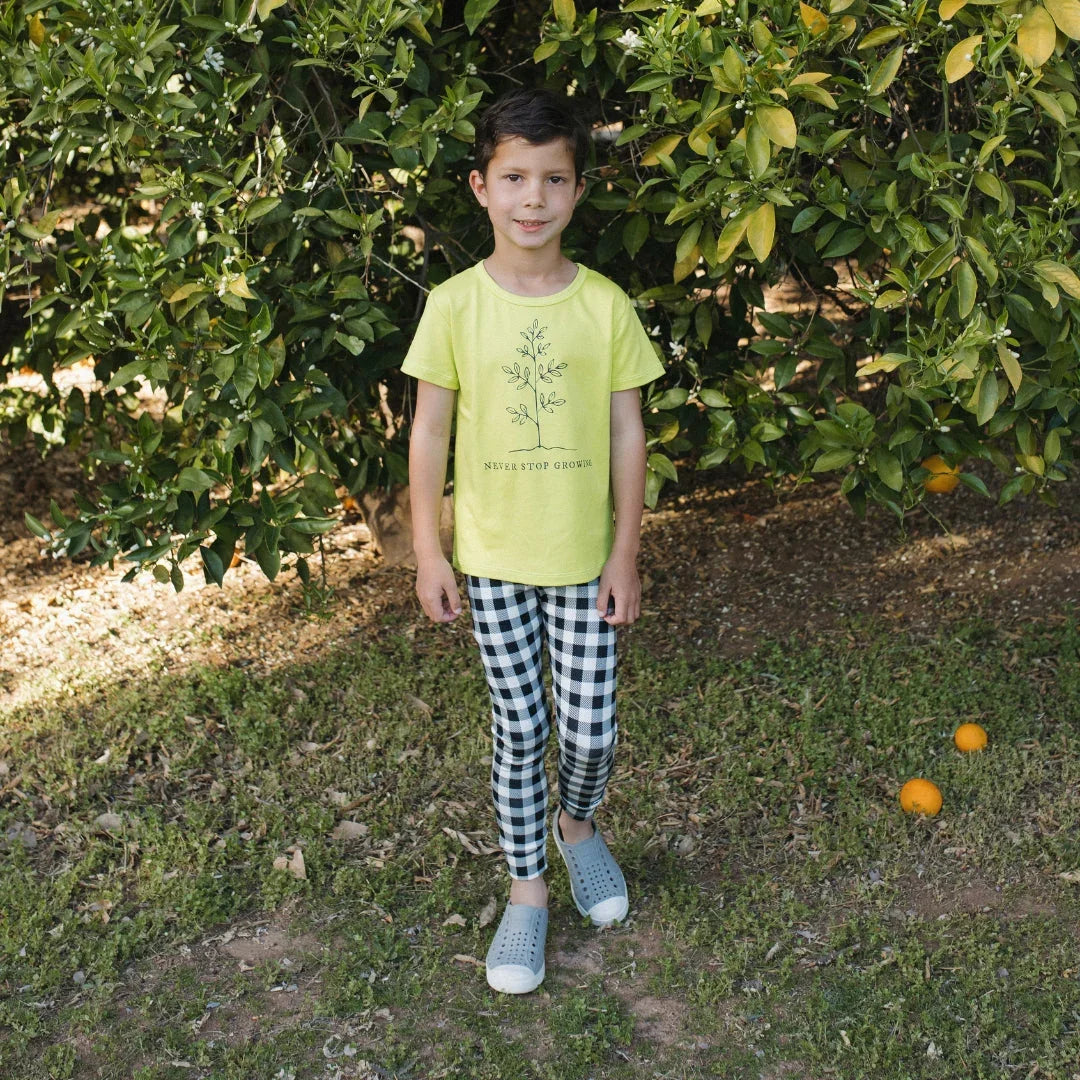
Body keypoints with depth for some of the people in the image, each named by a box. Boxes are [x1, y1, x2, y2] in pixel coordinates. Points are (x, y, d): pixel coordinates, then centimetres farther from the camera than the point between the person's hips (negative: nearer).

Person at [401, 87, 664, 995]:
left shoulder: (605, 305, -5)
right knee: (519, 731, 8)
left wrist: (626, 552, -2)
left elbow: (627, 433, -1)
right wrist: (428, 551, -2)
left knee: (591, 731, 5)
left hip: (583, 557, 1)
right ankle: (527, 888, 27)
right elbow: (431, 431, -2)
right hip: (491, 556, 0)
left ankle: (578, 824, 38)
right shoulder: (455, 305, -7)